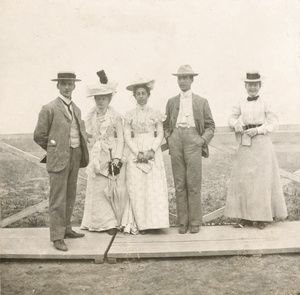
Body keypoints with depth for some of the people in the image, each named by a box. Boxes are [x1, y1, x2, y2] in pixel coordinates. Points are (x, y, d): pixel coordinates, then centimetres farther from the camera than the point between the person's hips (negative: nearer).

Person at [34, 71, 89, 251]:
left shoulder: (76, 109, 14)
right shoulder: (49, 109, -6)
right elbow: (39, 136, -3)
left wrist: (81, 152, 12)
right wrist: (54, 150, 5)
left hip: (75, 157, 7)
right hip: (59, 159, -7)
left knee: (70, 197, 14)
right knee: (58, 199, -5)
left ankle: (66, 229, 27)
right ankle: (57, 237, 1)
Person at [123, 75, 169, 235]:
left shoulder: (155, 113, 7)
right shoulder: (130, 115, 7)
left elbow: (160, 134, 3)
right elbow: (127, 137, 2)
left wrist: (151, 151, -12)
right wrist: (138, 153, -12)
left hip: (153, 153, 0)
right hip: (135, 153, 1)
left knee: (155, 187, -5)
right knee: (137, 188, -2)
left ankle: (155, 221, 4)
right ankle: (142, 223, 4)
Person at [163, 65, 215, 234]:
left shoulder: (201, 101, 12)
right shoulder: (172, 102, 18)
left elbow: (210, 125, 11)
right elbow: (166, 124, 22)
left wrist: (203, 139, -4)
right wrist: (168, 138, 4)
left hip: (193, 139, -2)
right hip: (176, 140, 2)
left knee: (194, 183, -4)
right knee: (179, 183, 2)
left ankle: (195, 222, 5)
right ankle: (183, 221, 9)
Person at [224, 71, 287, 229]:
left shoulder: (265, 103, 0)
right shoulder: (241, 102, 9)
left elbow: (273, 124, -1)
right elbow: (232, 118, 13)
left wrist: (257, 130, -14)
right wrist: (238, 126, -8)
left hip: (261, 142, -3)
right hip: (245, 145, 3)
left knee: (262, 179, 0)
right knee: (242, 179, 2)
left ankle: (262, 217, 11)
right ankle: (245, 216, 12)